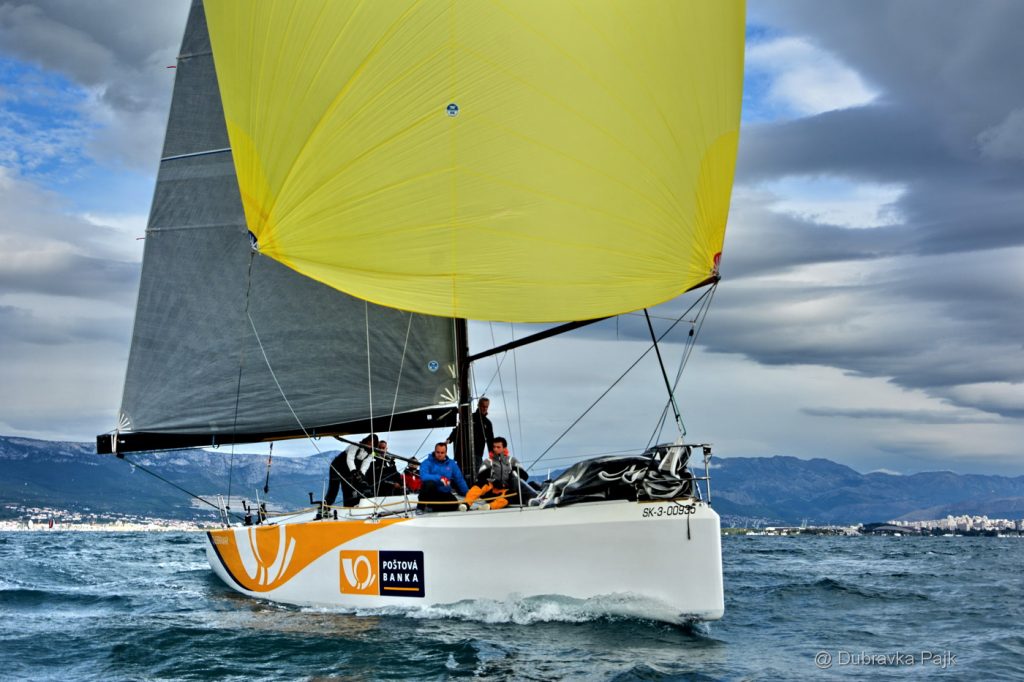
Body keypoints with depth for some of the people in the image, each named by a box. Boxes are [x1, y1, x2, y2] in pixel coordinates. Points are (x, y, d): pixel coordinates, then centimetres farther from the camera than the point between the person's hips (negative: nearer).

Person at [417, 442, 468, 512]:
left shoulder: (452, 464, 7)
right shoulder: (427, 463, -8)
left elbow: (460, 480, 10)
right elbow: (423, 476, -26)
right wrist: (439, 478, -35)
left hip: (444, 494, 4)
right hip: (430, 493, -4)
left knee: (454, 505, -24)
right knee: (430, 483, -36)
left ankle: (432, 507, 5)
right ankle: (421, 507, -15)